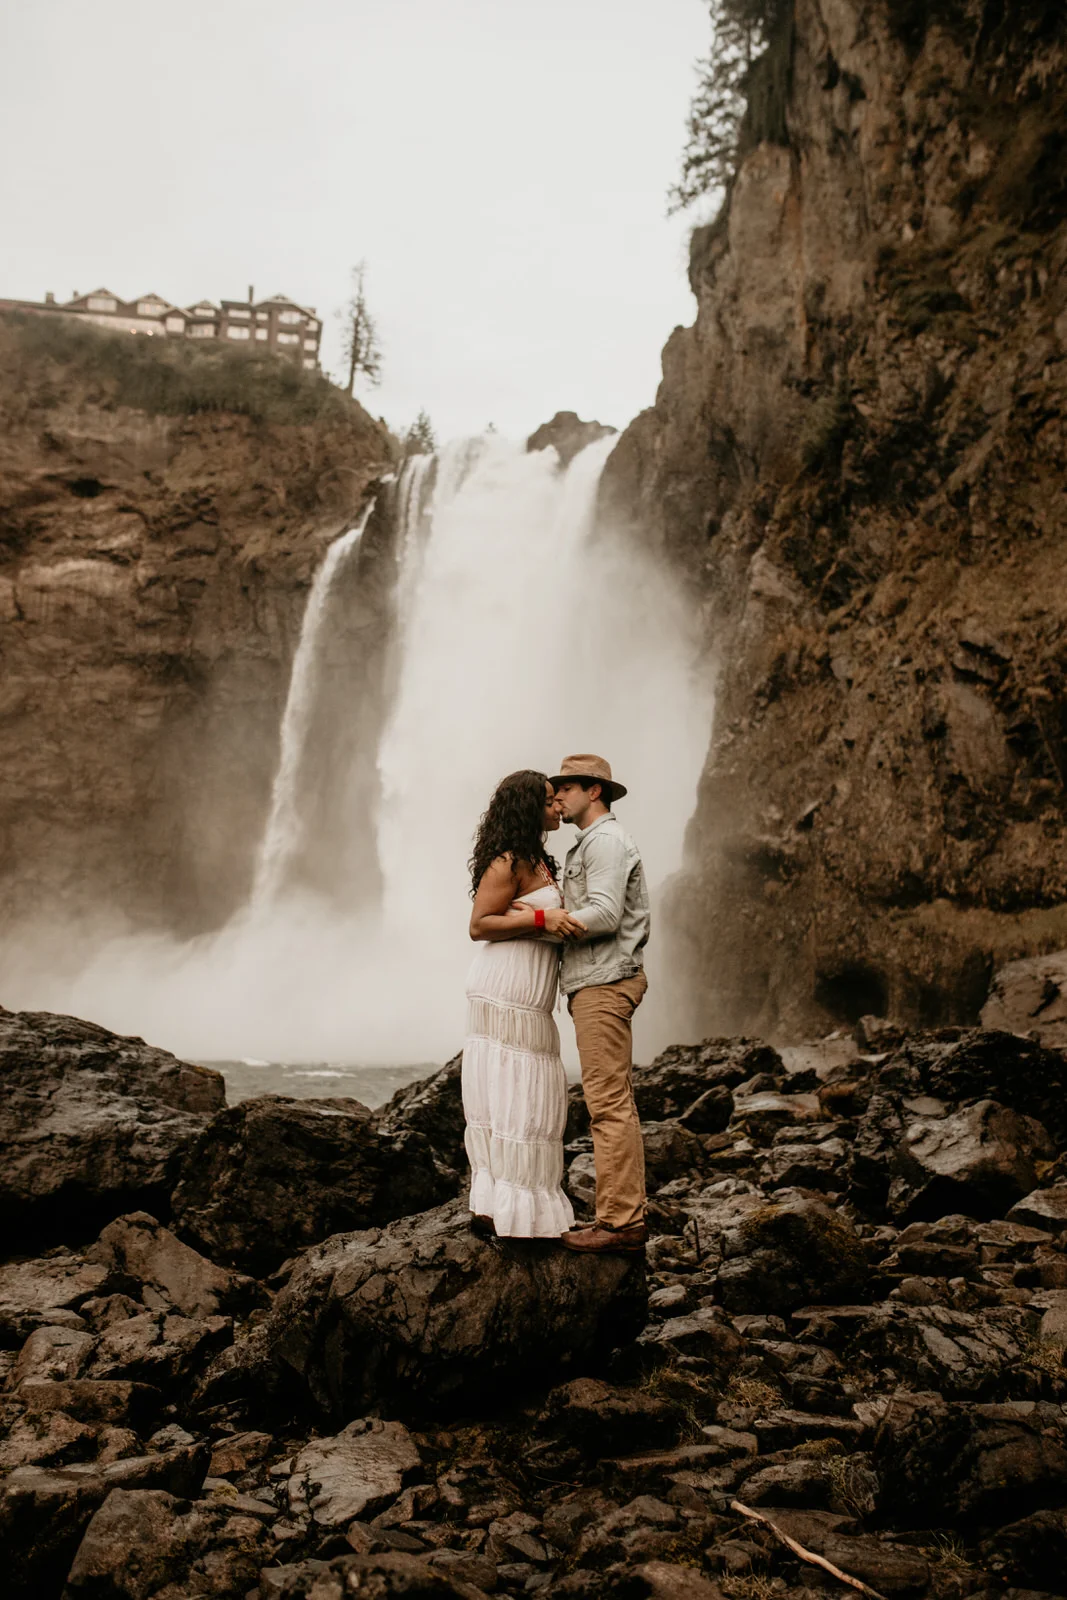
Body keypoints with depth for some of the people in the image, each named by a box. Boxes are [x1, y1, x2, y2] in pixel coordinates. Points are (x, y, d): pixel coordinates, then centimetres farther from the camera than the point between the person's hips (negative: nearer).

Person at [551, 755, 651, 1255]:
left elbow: (604, 914, -20)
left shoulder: (606, 839, -8)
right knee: (617, 1103, 9)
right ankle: (629, 1216, 11)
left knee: (609, 1102, -12)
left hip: (604, 983, -11)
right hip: (595, 984, 11)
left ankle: (618, 1220, -12)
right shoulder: (590, 846, 24)